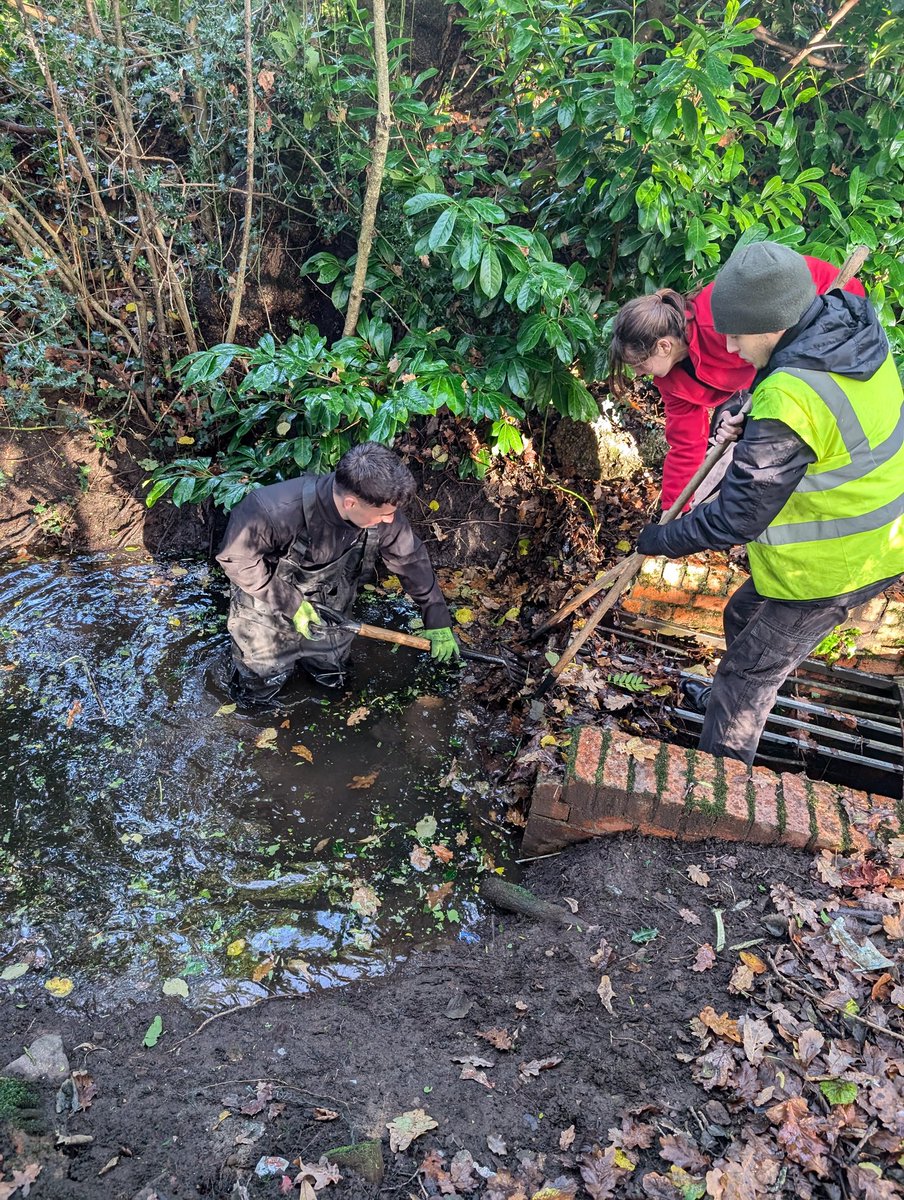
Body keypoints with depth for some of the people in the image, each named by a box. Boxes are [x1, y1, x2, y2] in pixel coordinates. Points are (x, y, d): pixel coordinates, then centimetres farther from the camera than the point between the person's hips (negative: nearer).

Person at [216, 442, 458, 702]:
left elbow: (412, 561, -11)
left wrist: (438, 622, -4)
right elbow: (236, 557, -26)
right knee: (260, 688, 11)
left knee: (331, 677, 19)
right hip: (268, 600, -3)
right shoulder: (277, 510, -41)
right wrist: (291, 604, -24)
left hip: (328, 606, 4)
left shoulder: (382, 512, -27)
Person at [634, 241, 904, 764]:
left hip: (831, 565, -9)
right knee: (745, 617, 28)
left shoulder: (790, 404, -34)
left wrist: (663, 539, -13)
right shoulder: (854, 327, -6)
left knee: (751, 670, 8)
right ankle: (726, 699, 53)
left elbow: (737, 517, -28)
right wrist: (747, 416, 2)